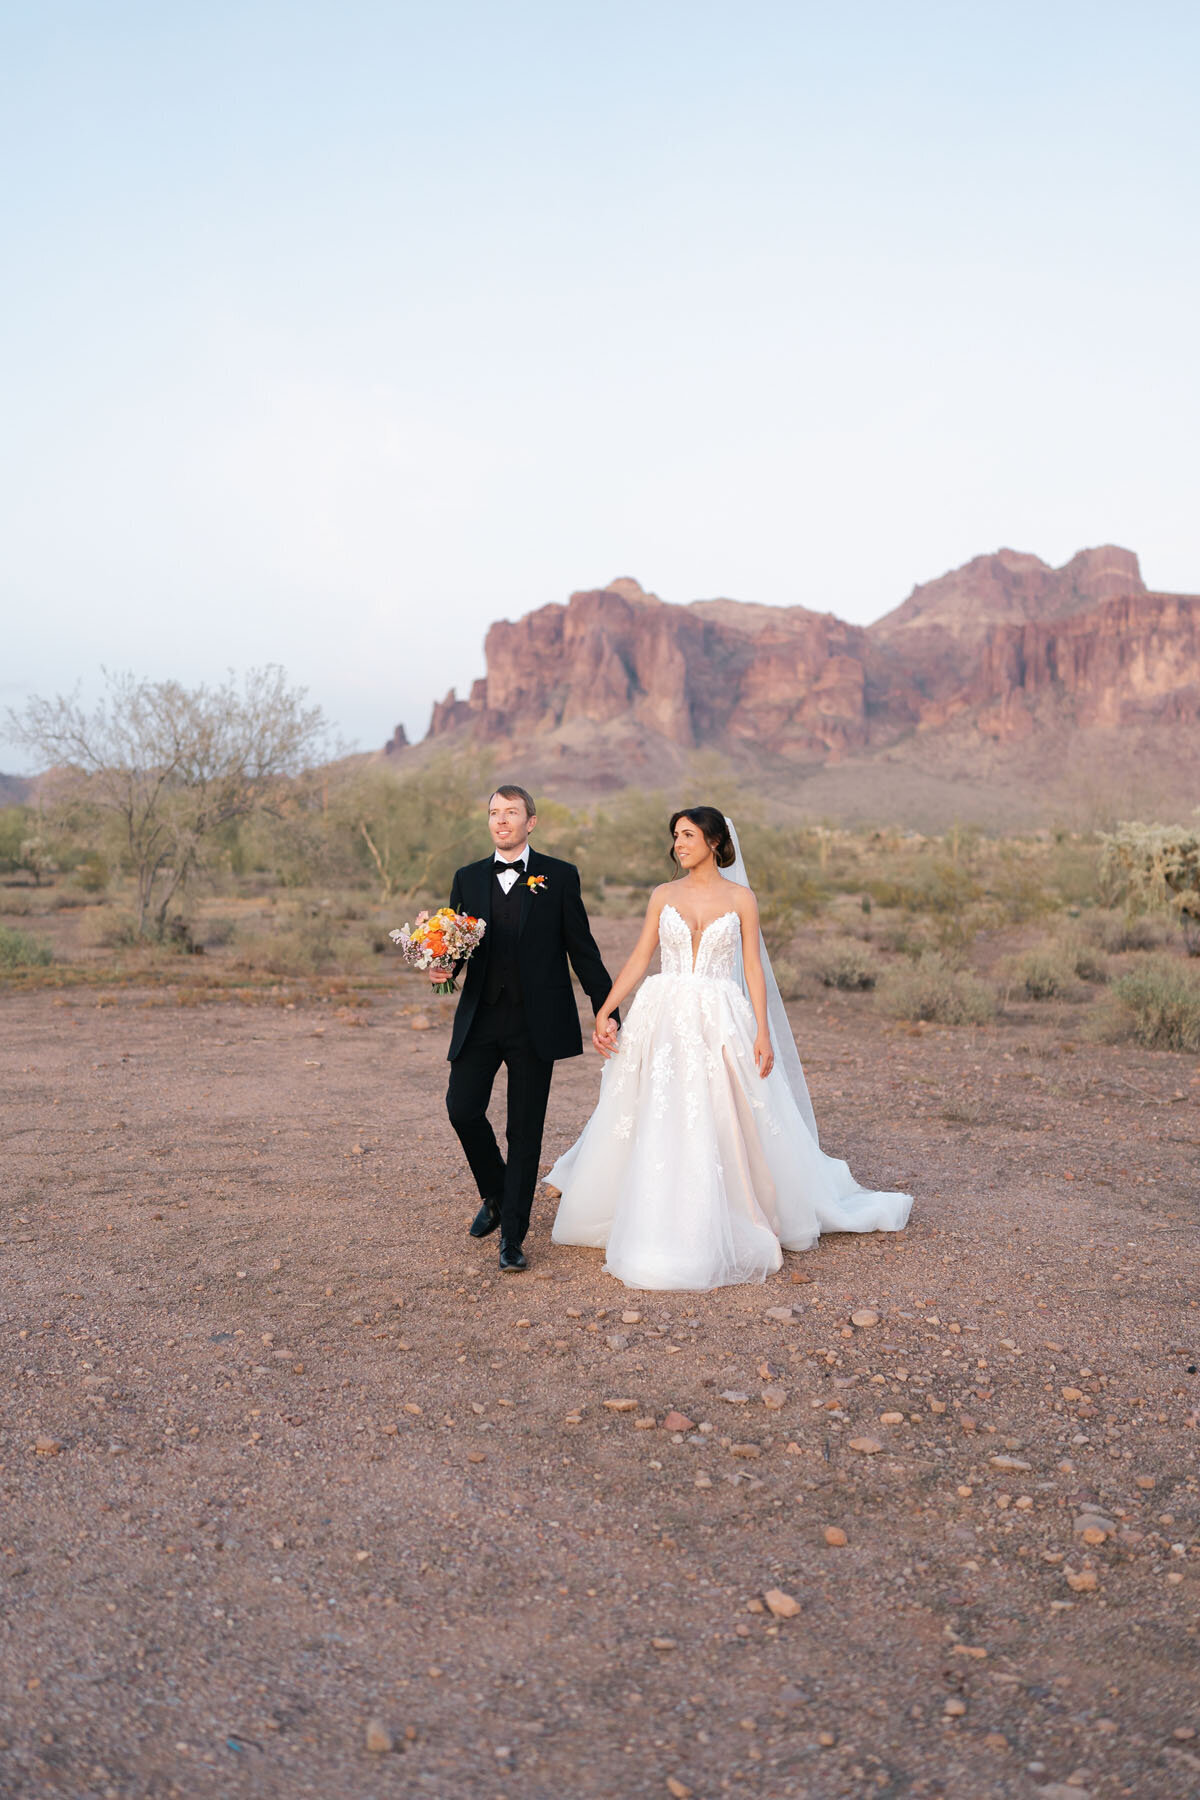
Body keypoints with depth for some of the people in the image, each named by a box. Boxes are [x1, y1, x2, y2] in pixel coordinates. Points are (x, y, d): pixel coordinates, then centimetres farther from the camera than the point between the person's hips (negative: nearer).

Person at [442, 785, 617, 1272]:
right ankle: (495, 1194, 24)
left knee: (525, 1130, 2)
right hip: (480, 1017, 3)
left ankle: (512, 1236, 13)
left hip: (535, 1022, -3)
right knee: (462, 1108, -5)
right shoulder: (468, 878, 10)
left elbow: (582, 949, 2)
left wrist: (606, 1010, -1)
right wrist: (442, 967, -8)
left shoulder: (560, 876, 1)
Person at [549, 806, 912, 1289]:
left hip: (720, 1023, -2)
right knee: (658, 1130, 2)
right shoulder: (663, 896, 8)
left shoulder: (741, 898, 3)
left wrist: (763, 1033, -7)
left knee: (721, 1130, -3)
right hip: (663, 1019, 2)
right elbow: (638, 960, 8)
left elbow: (753, 968, 1)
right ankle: (655, 1229, 16)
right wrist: (604, 1011, -1)